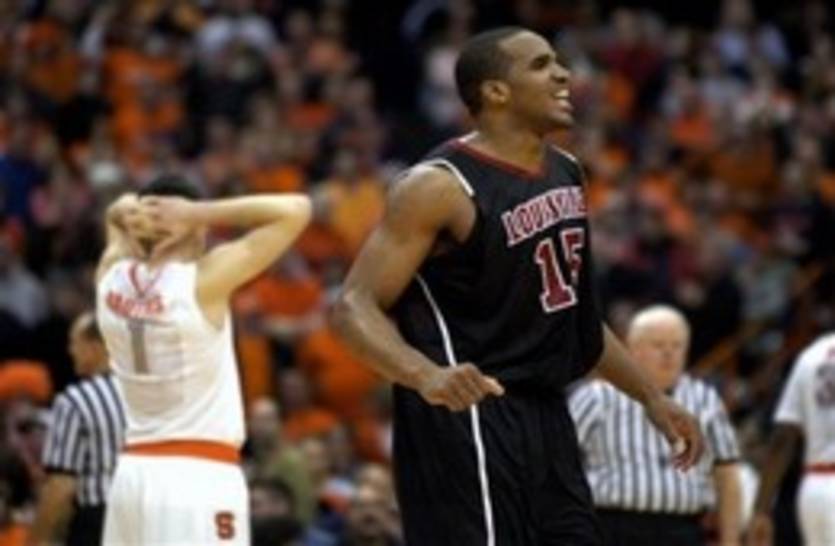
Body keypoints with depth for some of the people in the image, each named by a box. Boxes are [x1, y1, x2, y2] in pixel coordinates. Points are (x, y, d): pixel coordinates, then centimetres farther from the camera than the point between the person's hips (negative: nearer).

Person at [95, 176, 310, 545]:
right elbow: (296, 210, -8)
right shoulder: (204, 280, -12)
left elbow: (118, 216, 28)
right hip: (202, 475, -7)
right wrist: (198, 214, -10)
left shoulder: (112, 279, 4)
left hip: (134, 471, 7)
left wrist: (133, 214, 4)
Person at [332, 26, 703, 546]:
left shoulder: (566, 173, 12)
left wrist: (651, 396, 22)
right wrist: (425, 375, -37)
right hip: (466, 418, -9)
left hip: (545, 420, 9)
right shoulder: (442, 186, -14)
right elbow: (356, 306, -18)